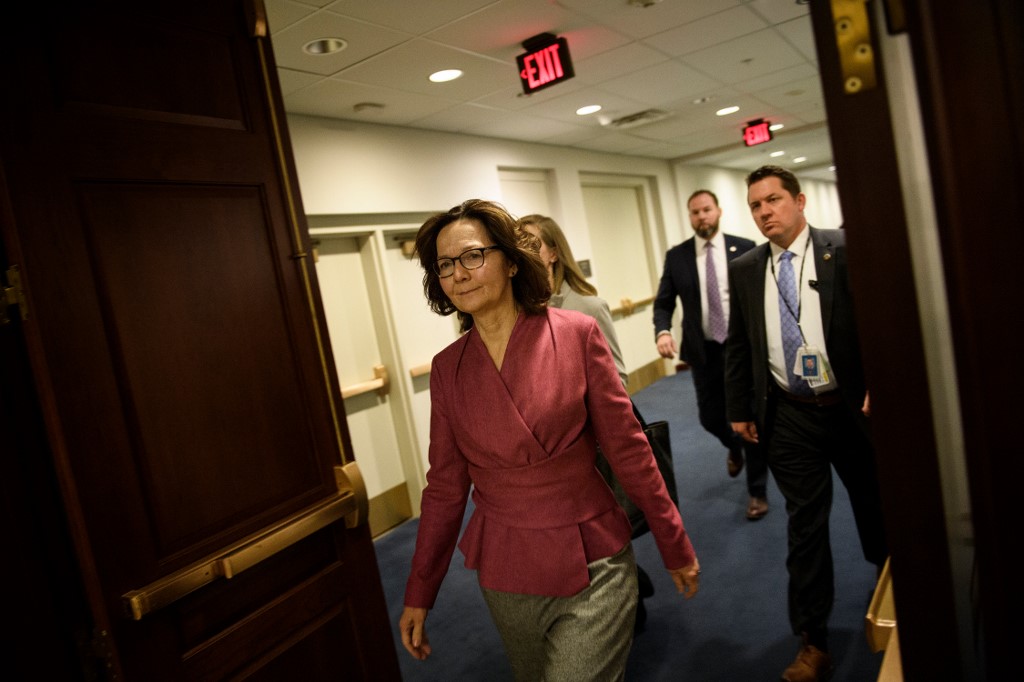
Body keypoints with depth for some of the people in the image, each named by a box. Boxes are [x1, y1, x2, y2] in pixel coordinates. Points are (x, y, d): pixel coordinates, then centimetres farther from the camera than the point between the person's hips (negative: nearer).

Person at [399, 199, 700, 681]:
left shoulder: (577, 333, -10)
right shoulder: (447, 368, -2)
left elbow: (629, 449, -5)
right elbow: (445, 485, 4)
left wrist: (676, 547, 0)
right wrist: (419, 592, 7)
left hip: (591, 568, -3)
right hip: (504, 575, 3)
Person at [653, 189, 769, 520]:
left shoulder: (745, 248, -3)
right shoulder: (676, 256, 1)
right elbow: (663, 302, 0)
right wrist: (663, 331, -20)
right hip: (704, 351, 2)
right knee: (711, 417, 12)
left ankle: (757, 491, 22)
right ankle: (734, 447, 49)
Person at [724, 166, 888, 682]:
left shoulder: (845, 250, -6)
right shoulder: (744, 270, 3)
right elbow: (737, 346, 7)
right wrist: (739, 408, 6)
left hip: (854, 406, -1)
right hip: (788, 415, 1)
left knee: (874, 504, 20)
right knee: (804, 523, 6)